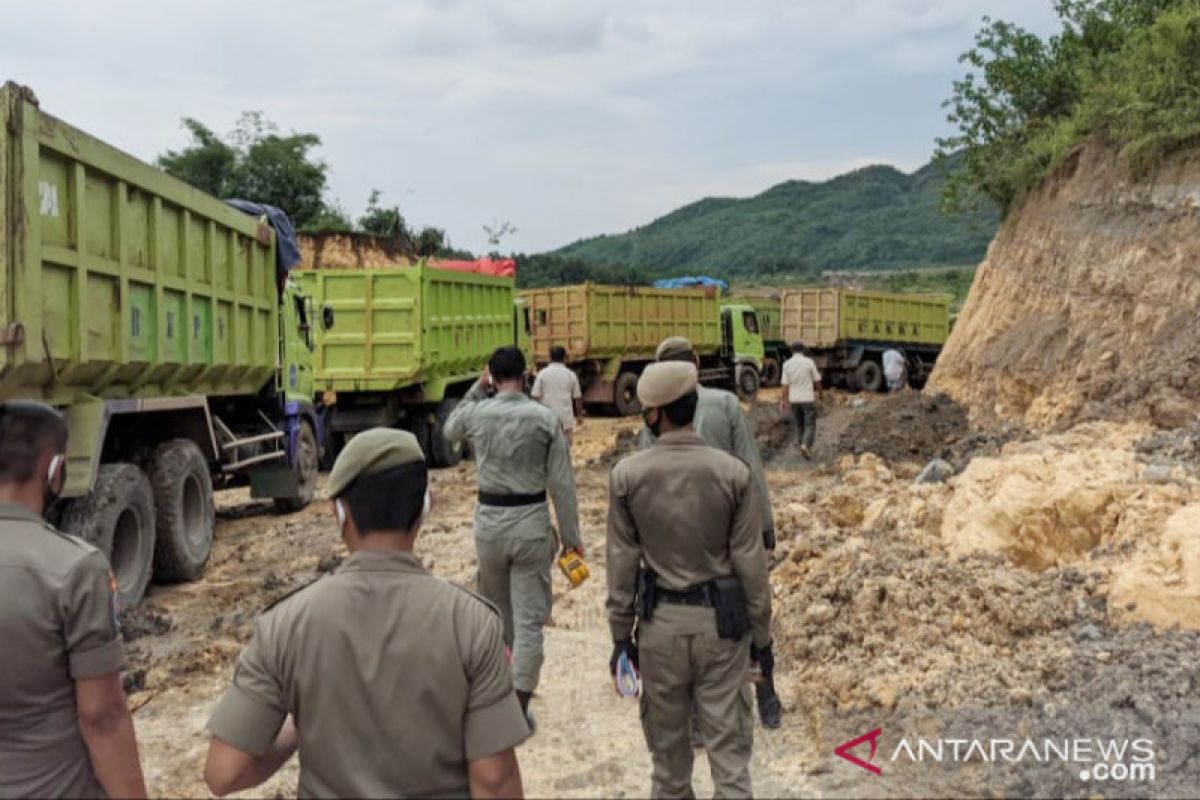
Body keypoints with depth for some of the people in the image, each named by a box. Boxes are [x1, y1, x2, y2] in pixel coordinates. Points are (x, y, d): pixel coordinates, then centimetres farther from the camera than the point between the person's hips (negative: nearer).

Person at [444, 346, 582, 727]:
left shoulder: (477, 414, -5)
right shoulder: (546, 418, -9)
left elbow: (450, 429, 21)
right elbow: (562, 484, -8)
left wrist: (477, 389, 18)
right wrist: (571, 535, 1)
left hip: (489, 521, 2)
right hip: (532, 523, -2)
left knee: (495, 610, 22)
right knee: (529, 619, 5)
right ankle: (518, 708, 6)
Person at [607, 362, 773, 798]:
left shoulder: (627, 474, -9)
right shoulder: (733, 472, -10)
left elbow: (622, 563, -4)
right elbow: (750, 563, -7)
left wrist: (621, 633, 6)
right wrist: (762, 634, 4)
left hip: (660, 622, 1)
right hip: (721, 621, -1)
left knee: (667, 740, 18)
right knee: (729, 743, 8)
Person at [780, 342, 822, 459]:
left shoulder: (787, 364, -2)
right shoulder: (809, 362, -8)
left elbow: (785, 385, -4)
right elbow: (817, 380, 0)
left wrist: (783, 401, 1)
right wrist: (819, 392, 18)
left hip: (794, 399, 3)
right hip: (808, 398, -3)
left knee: (799, 424, 17)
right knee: (810, 424, 0)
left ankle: (803, 446, 21)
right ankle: (806, 445, -20)